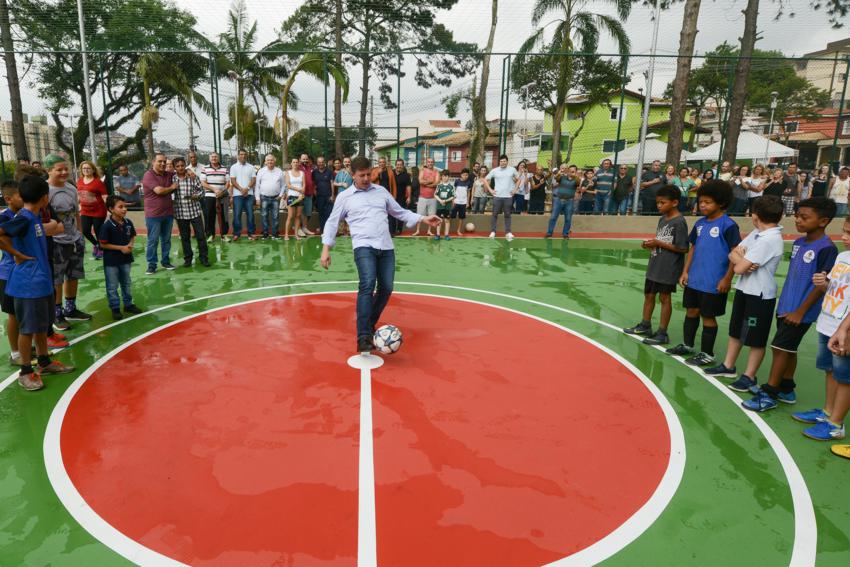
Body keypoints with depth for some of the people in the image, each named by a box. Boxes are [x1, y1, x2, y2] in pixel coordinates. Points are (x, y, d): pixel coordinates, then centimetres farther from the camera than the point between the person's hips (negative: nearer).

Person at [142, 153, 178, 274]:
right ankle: (151, 265, 5)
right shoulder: (148, 175, -10)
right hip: (153, 214, -6)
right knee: (153, 241, -1)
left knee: (166, 239, 12)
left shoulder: (168, 175, 10)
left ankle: (166, 261, 21)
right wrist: (172, 187, -4)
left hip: (168, 213, 6)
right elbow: (159, 190, -21)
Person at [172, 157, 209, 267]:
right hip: (180, 212, 1)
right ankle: (187, 258, 22)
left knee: (201, 235, 1)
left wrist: (196, 196, -17)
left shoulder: (193, 177, -3)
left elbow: (201, 191, 0)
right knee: (184, 237, 9)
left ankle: (204, 257, 13)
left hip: (194, 211, -1)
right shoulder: (172, 178, 0)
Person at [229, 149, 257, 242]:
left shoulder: (251, 167, 11)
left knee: (250, 214, 1)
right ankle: (236, 234, 5)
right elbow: (233, 181, -1)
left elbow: (254, 179, 3)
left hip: (249, 194, 1)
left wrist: (247, 188, -12)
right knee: (237, 214, -2)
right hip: (237, 194, -1)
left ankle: (251, 233, 7)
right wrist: (241, 189, -14)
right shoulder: (234, 167, 7)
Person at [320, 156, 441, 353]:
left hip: (386, 247, 5)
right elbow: (332, 222, 12)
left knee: (386, 288, 2)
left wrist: (423, 219, 13)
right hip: (364, 246, -4)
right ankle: (364, 337, -28)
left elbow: (400, 212, 23)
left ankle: (370, 324, 27)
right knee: (367, 285, -24)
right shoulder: (344, 197, 10)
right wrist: (326, 249, 4)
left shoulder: (381, 191, 18)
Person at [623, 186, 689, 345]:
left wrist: (659, 244, -20)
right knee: (649, 295, 15)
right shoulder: (662, 218, 8)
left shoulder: (679, 222, -16)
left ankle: (662, 333, 13)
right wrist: (650, 244, -2)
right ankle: (645, 326, 31)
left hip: (668, 268, -8)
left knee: (665, 297, 3)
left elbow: (683, 248, -18)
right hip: (655, 265, 8)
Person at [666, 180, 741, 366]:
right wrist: (685, 271, 8)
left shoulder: (728, 225, -12)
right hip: (694, 279, 6)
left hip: (713, 283, -6)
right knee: (691, 311, 16)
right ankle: (687, 345, 33)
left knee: (708, 316, 4)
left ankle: (707, 354, 19)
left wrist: (727, 279, -15)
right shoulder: (700, 223, 7)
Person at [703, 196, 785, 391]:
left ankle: (749, 377, 16)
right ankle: (728, 366, 33)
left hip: (760, 296, -9)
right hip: (743, 290, 9)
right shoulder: (756, 233, 5)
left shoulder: (770, 239, -23)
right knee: (736, 331, 19)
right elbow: (733, 254, 6)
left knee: (756, 340, 5)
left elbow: (739, 268, -24)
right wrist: (742, 258, -15)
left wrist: (740, 260, -2)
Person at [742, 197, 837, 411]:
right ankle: (786, 389, 29)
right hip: (785, 307, 8)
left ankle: (768, 395, 5)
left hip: (800, 312, -8)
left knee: (781, 348, -4)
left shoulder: (826, 249, -17)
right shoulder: (798, 243, 8)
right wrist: (783, 303, 16)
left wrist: (800, 312, -17)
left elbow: (822, 285, -18)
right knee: (788, 349, 16)